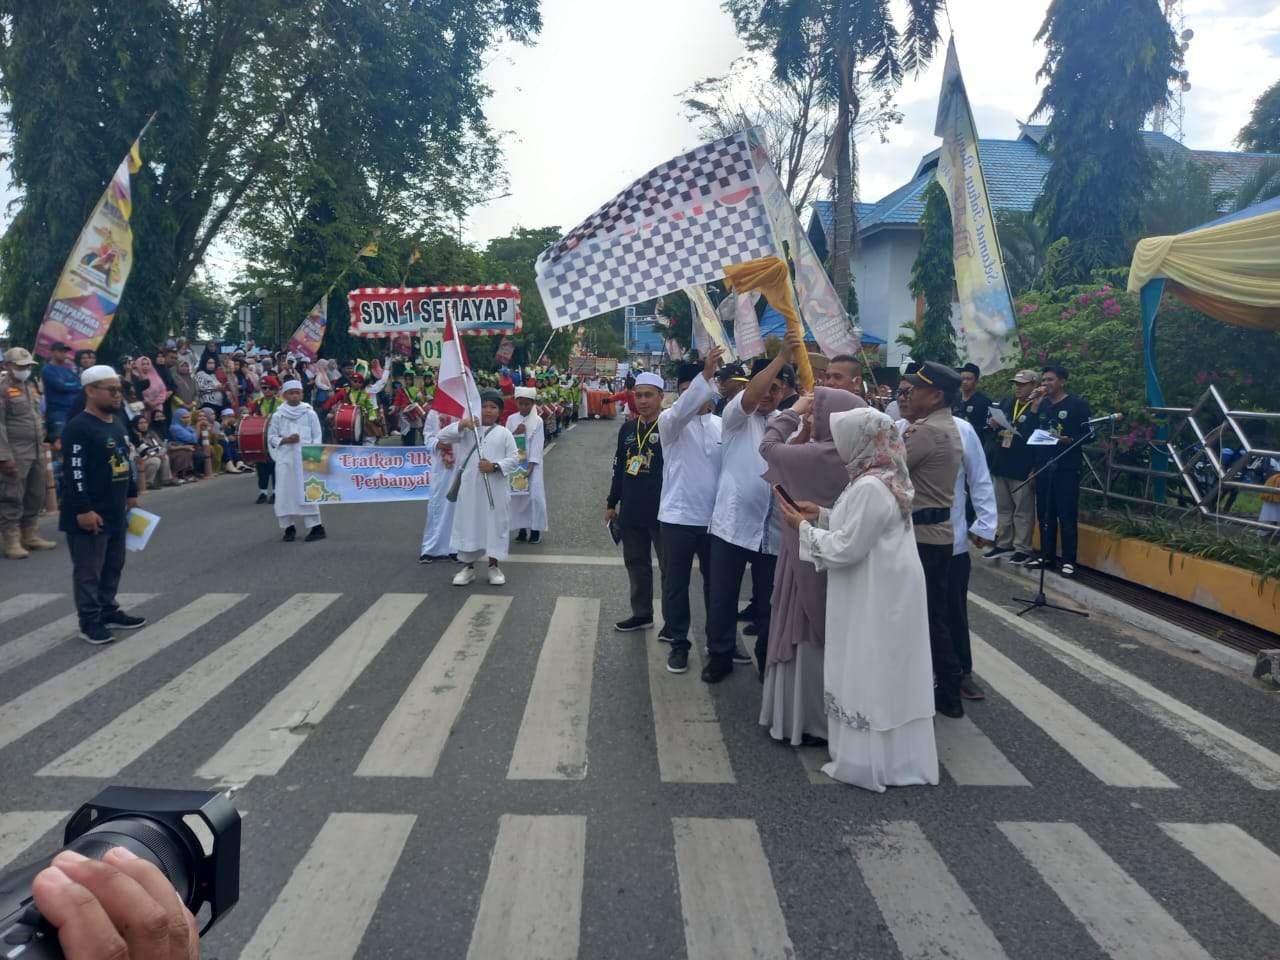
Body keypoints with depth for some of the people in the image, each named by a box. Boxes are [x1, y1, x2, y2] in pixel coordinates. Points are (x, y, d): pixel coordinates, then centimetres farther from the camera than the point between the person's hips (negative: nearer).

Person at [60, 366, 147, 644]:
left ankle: (109, 611, 31)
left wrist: (131, 494, 22)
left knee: (114, 565, 18)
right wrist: (83, 510, -22)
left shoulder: (117, 422, 12)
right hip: (90, 514, -9)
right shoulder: (78, 427, -17)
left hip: (115, 512, 9)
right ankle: (90, 622, 10)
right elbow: (73, 472, -21)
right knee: (89, 570, 1)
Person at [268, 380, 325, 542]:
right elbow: (271, 437, 8)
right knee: (286, 492, 1)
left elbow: (317, 437, 3)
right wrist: (285, 440, -10)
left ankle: (316, 527, -2)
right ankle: (289, 527, 10)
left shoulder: (310, 413, 4)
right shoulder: (278, 416, 6)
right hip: (285, 459, 2)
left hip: (306, 459, -2)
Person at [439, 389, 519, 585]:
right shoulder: (467, 430, 5)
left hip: (495, 488, -1)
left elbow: (514, 458, -1)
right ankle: (468, 567, 18)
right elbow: (441, 437, -5)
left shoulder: (504, 433, 3)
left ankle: (494, 566, 19)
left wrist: (495, 466, -16)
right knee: (468, 525, 6)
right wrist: (461, 424, -18)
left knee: (495, 524, 5)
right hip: (470, 487, 1)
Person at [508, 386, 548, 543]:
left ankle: (536, 529, 5)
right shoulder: (511, 419, 4)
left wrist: (530, 466, -16)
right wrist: (515, 433, -15)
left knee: (535, 495, -6)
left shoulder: (537, 421, -5)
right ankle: (522, 528, 16)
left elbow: (537, 445, -9)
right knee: (517, 495, 5)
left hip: (532, 463, -3)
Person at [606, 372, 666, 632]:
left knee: (669, 566, 3)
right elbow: (619, 469, 16)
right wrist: (611, 503, 18)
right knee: (636, 563, 15)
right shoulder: (627, 428, 9)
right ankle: (642, 614, 28)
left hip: (662, 512, -6)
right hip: (630, 512, 6)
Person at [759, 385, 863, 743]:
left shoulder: (819, 455, -25)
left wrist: (794, 412, -3)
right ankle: (827, 716, 31)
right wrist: (803, 432, 2)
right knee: (824, 636, 19)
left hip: (810, 556, -8)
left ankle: (807, 721, 17)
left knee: (807, 637, 5)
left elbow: (768, 447, -12)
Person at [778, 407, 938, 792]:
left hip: (874, 598, -10)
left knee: (869, 675, 1)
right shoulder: (885, 478, 9)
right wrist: (822, 515, 8)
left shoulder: (870, 488, -23)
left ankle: (868, 761, 12)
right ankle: (896, 755, 27)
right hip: (887, 592, 10)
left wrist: (804, 528, -9)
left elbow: (847, 548, -21)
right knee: (886, 675, 16)